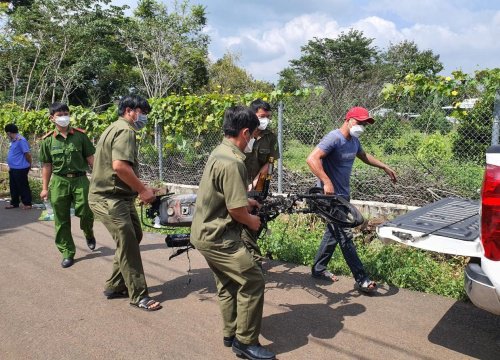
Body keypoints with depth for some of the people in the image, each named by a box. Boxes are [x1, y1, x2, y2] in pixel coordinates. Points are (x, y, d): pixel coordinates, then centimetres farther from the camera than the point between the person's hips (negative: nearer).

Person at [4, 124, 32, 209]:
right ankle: (14, 203, 27)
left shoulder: (21, 140, -18)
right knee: (13, 187, 16)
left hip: (20, 169, -10)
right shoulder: (14, 141, 12)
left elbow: (28, 154, -19)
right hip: (13, 169, 10)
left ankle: (27, 204, 10)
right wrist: (10, 166, 13)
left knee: (23, 187, 0)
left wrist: (28, 165, -6)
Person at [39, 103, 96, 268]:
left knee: (85, 212, -7)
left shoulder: (80, 135, 0)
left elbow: (90, 158, 2)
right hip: (59, 182, 1)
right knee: (61, 219, 4)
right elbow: (47, 165, 8)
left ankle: (89, 234, 28)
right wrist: (45, 188, 7)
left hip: (80, 180, -1)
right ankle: (67, 253, 17)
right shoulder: (48, 140, 3)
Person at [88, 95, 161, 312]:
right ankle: (139, 295, 7)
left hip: (120, 197, 11)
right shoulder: (125, 130, -14)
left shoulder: (117, 129, 19)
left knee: (134, 237, 16)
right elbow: (120, 165, -28)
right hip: (109, 199, -11)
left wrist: (140, 190, 13)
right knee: (128, 245, -4)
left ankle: (115, 286, 27)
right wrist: (142, 190, -20)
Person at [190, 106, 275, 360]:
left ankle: (231, 334, 33)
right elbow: (235, 209, -24)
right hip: (218, 237, -11)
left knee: (227, 283, 20)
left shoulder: (219, 152, 9)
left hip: (206, 232, 11)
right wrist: (252, 221, -6)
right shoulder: (232, 162, -25)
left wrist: (246, 201, 25)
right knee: (252, 281, -5)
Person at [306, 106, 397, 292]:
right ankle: (361, 279, 3)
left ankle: (318, 268, 30)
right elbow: (312, 159, -30)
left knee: (334, 232, 17)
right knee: (345, 236, -4)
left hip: (343, 195, 10)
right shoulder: (334, 138, -20)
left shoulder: (354, 141, 9)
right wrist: (327, 183, -35)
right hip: (331, 196, -10)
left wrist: (385, 167, 33)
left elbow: (364, 155, 30)